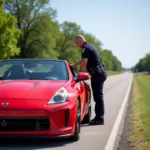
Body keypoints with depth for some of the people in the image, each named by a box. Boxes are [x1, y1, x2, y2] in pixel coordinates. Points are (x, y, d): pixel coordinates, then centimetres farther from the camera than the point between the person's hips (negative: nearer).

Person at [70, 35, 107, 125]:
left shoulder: (86, 48, -12)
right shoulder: (90, 46, 19)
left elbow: (84, 64, -17)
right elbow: (84, 60, 33)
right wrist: (74, 65, 36)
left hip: (97, 73, -10)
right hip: (101, 72, 10)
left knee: (98, 96, -8)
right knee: (98, 95, 13)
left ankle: (100, 118, -6)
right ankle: (99, 117, 19)